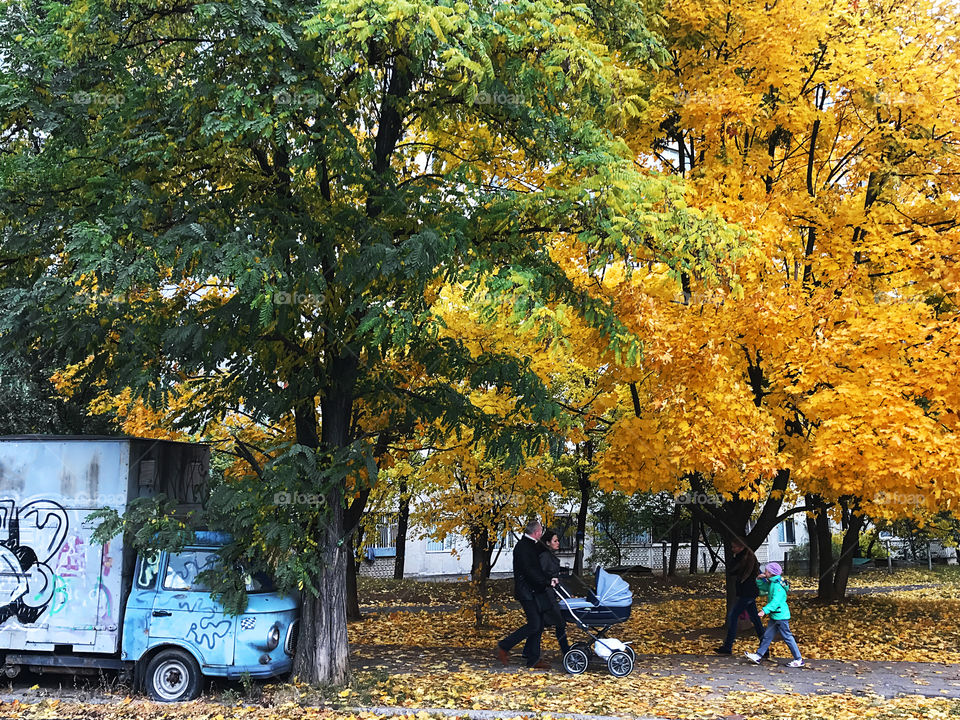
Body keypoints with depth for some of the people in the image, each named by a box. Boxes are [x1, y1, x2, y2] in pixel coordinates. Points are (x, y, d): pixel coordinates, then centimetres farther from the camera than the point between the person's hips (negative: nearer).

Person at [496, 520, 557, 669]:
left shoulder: (532, 545, 15)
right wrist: (548, 582, -18)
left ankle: (532, 659, 14)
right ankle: (504, 647, 1)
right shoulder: (522, 547, -16)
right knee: (534, 625, -10)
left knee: (538, 625, 9)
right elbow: (530, 571, -22)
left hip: (535, 592, 10)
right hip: (527, 592, -10)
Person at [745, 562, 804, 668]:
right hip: (775, 616, 10)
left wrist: (765, 610, -33)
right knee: (767, 636, 13)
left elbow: (775, 601, -28)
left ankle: (799, 660, 5)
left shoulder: (778, 585, -21)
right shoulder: (771, 583, 9)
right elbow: (762, 586, 27)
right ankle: (758, 656, 20)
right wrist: (759, 579, 7)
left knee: (787, 637, -3)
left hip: (781, 616, -10)